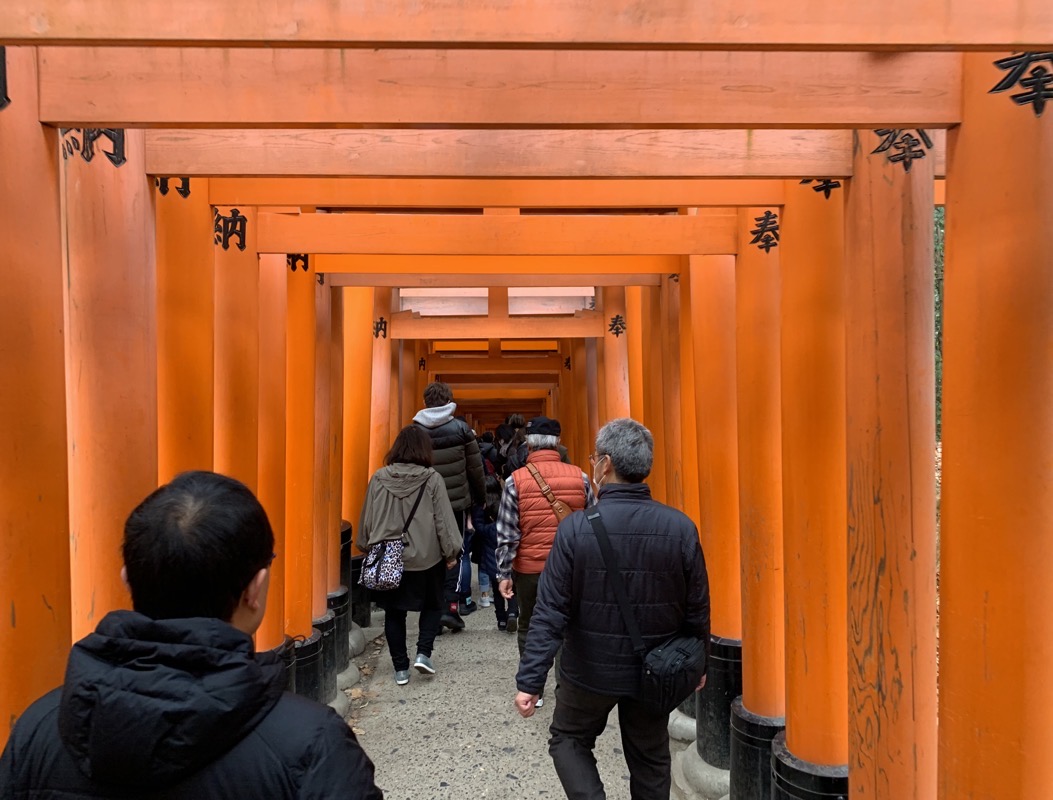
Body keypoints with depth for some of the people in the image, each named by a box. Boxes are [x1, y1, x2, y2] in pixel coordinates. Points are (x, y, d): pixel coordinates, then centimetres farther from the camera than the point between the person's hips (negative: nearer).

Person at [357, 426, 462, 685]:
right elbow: (443, 520, -8)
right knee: (432, 606, 20)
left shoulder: (379, 478, -4)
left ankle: (400, 668, 18)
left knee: (394, 613, 14)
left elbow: (367, 519, 3)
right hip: (425, 559, -1)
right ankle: (423, 653, 7)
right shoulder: (432, 479, -11)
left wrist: (366, 547, 18)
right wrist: (451, 552, 3)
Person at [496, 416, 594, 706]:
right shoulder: (579, 477, -5)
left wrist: (503, 573, -2)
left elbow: (507, 532, -9)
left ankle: (533, 690, 27)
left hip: (529, 568, -1)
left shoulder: (516, 480, -9)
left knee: (529, 628, 17)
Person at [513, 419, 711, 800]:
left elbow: (550, 612, -19)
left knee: (568, 740, 23)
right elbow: (697, 609, -4)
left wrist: (529, 681, -12)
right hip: (655, 674, 3)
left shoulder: (575, 528, -20)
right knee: (650, 758, 23)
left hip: (590, 670, -2)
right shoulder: (681, 528, -13)